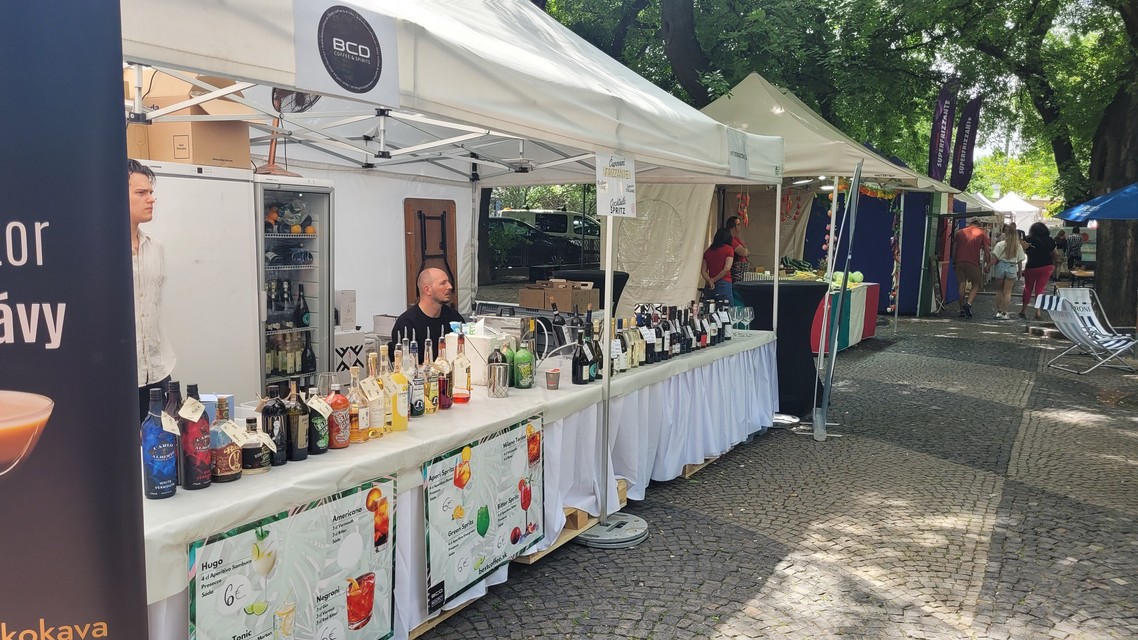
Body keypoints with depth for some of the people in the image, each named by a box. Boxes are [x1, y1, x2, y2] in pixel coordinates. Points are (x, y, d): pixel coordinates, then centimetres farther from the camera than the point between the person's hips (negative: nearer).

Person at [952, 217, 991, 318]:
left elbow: (954, 247, 12)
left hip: (960, 261, 3)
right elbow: (987, 249, 2)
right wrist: (987, 264, 7)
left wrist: (954, 261, 17)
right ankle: (968, 303, -14)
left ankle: (962, 309, 7)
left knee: (961, 285, 6)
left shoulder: (960, 232, 15)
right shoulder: (982, 233, 7)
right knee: (976, 285, 8)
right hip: (973, 263, -3)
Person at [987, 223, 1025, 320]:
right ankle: (1004, 313, 3)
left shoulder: (1000, 244, -8)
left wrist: (988, 266, -1)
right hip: (1012, 268, 1)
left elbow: (994, 258, -11)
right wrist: (1020, 271, 15)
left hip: (1001, 266, -1)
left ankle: (999, 311, 9)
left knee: (999, 290, 13)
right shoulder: (1018, 246, 0)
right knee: (1007, 291, 5)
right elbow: (1020, 261, 4)